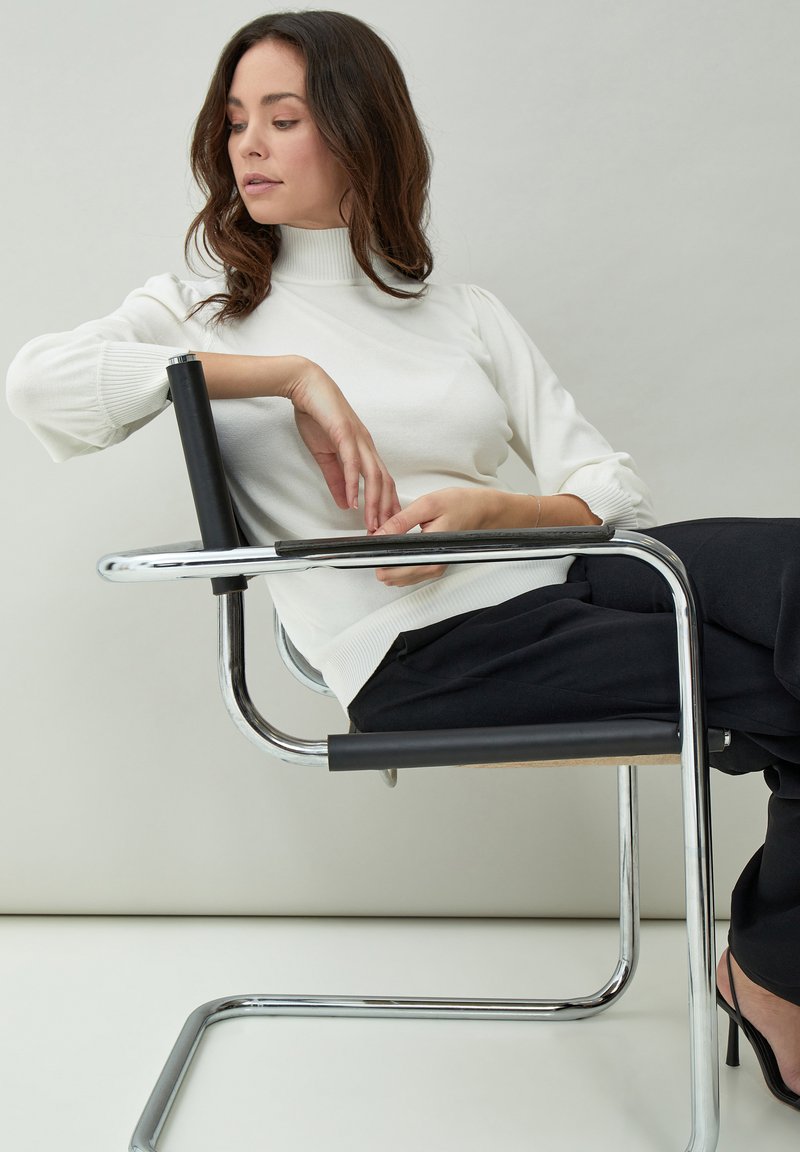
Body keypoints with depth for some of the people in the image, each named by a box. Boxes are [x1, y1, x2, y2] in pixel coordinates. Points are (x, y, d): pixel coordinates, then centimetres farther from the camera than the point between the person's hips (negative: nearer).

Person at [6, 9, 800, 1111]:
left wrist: (489, 508, -11)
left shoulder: (467, 314, 21)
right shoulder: (205, 312, 14)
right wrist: (291, 375, -10)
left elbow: (618, 494, 11)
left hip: (558, 582, 4)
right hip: (421, 650, -4)